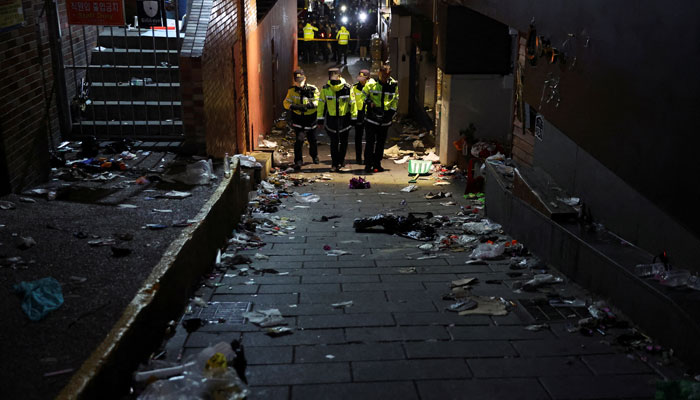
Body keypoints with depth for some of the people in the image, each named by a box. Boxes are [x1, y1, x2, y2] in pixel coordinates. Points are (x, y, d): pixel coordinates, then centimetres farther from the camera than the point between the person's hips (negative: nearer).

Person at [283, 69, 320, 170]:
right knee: (299, 139, -15)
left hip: (310, 118, 1)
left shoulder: (313, 89, -8)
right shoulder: (292, 90, -4)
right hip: (298, 119, -1)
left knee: (312, 139, 16)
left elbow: (316, 101, -15)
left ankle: (314, 156, 44)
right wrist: (297, 107, -27)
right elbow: (286, 103, -9)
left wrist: (308, 105, -34)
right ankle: (298, 161, -7)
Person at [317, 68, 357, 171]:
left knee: (344, 141, 11)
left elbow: (352, 103, 0)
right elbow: (321, 104, 2)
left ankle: (341, 160, 29)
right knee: (334, 142, 1)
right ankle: (335, 163, 10)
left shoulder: (347, 88, -7)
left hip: (344, 119, 0)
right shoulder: (325, 89, -5)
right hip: (331, 119, 0)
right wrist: (320, 119, 2)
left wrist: (353, 118, 1)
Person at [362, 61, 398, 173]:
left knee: (381, 142, 10)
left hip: (384, 119, 3)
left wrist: (391, 112, 1)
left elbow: (395, 101, 10)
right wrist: (369, 102, -8)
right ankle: (368, 165, 3)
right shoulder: (371, 83, -7)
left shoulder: (394, 85, 1)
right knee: (370, 141, -5)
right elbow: (363, 95, 6)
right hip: (371, 118, -3)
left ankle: (377, 164, 21)